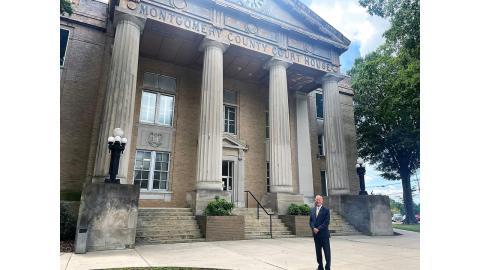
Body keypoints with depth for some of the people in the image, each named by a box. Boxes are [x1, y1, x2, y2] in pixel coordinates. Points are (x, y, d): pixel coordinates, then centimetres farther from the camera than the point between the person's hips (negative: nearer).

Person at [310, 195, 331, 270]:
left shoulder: (326, 210, -5)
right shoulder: (312, 210, 10)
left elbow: (326, 222, -11)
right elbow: (311, 221, 8)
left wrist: (318, 229, -17)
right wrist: (313, 228, -10)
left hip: (324, 234, -4)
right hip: (315, 234, 4)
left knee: (327, 252, 1)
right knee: (318, 251, 11)